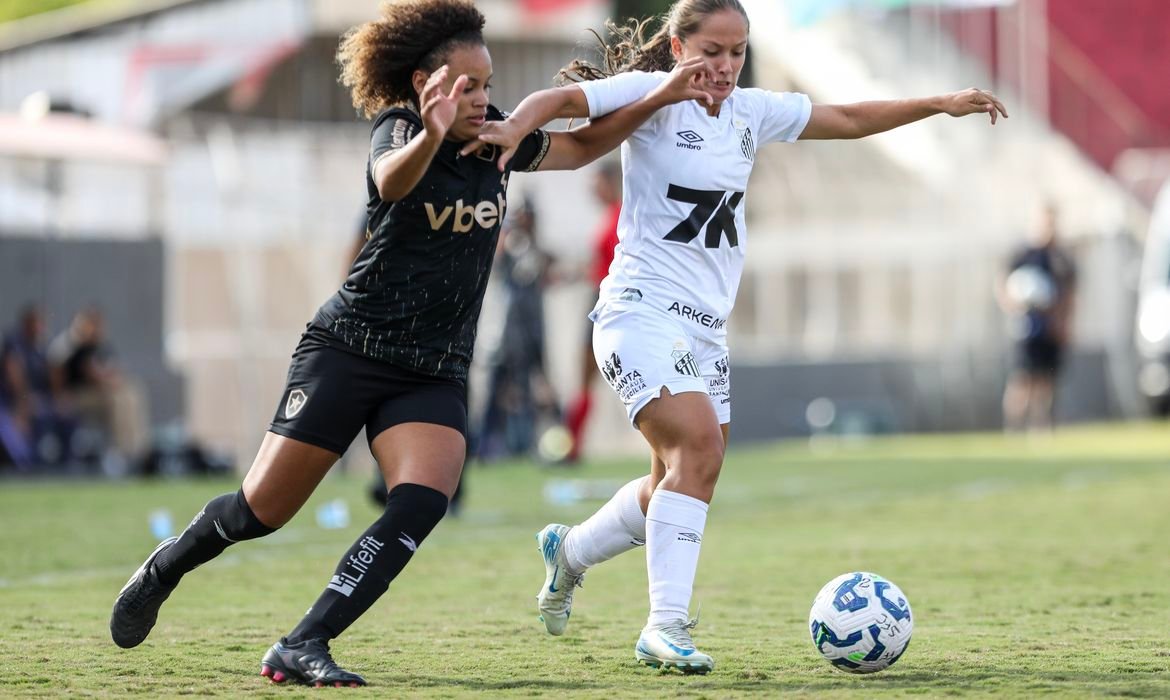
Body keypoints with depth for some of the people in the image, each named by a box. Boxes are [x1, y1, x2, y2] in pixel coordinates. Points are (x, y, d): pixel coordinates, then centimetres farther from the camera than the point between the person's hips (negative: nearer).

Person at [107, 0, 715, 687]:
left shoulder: (497, 138, 6)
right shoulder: (397, 128, -11)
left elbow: (581, 146, 22)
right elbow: (393, 180, -36)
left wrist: (660, 97, 11)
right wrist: (431, 135, -58)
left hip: (435, 375, 5)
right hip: (351, 348, -4)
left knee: (423, 503, -23)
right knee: (262, 511, -1)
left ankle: (301, 648, -20)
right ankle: (164, 568, 31)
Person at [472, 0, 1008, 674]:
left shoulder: (753, 112, 11)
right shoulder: (655, 95, -8)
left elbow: (850, 120, 19)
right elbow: (563, 97, -20)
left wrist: (940, 104, 14)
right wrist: (515, 127, -40)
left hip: (709, 327, 8)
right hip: (643, 312, -8)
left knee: (680, 483, 10)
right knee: (699, 443, -25)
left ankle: (569, 553, 35)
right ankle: (666, 626, -21)